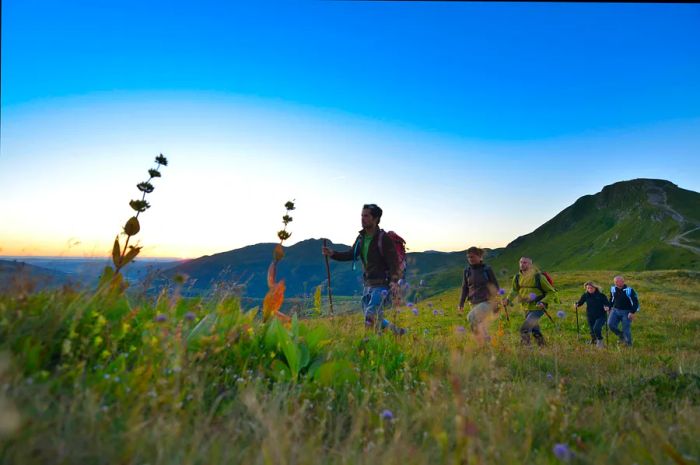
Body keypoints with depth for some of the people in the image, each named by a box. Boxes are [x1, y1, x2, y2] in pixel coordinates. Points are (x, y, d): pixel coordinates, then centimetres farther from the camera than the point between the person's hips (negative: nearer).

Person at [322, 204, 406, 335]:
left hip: (382, 285, -8)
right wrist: (333, 253, -2)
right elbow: (351, 254, 15)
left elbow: (394, 261, -19)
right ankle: (397, 331, 36)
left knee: (371, 318, -15)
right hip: (368, 284, 8)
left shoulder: (383, 238, -14)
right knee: (375, 319, 16)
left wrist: (394, 281, -35)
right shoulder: (361, 237, 8)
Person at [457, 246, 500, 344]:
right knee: (482, 329, 6)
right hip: (475, 303, 5)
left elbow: (495, 286, -1)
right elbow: (464, 288, 12)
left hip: (487, 301, -5)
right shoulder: (467, 271, 6)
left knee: (472, 317, -26)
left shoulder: (487, 269, -4)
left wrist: (496, 303, -6)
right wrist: (461, 304, 6)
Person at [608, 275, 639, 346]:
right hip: (615, 310, 4)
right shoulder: (613, 289, 2)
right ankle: (621, 335, 16)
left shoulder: (629, 290, -14)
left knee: (626, 329, 0)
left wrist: (632, 312, -16)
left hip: (626, 312, -4)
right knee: (610, 324, -11)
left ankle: (629, 344, 20)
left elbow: (635, 302, -11)